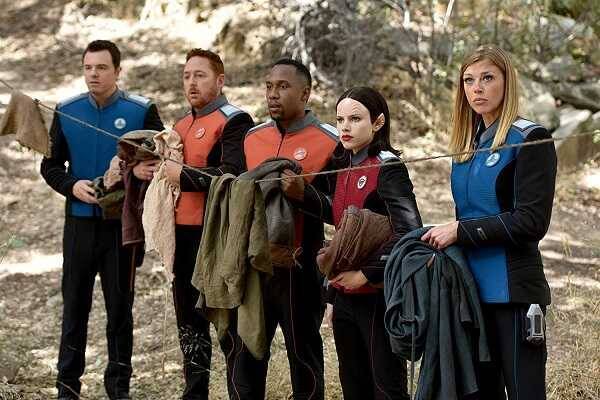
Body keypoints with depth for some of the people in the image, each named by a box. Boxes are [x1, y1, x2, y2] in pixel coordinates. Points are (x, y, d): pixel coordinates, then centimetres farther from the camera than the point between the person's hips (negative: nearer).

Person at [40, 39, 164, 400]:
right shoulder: (66, 112, 5)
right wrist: (71, 186, -10)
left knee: (120, 306, 7)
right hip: (80, 222, 2)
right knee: (75, 305, 6)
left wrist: (144, 171, -20)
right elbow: (50, 165, 10)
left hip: (123, 223, -2)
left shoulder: (142, 111, -3)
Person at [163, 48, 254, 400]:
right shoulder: (182, 125, 18)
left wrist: (183, 175, -18)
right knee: (188, 317, 14)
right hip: (183, 231, 9)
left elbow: (231, 176, -21)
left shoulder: (234, 121, -9)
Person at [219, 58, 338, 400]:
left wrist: (304, 195, -25)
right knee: (242, 352, 9)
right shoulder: (252, 137, 10)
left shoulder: (331, 142, -6)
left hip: (300, 265, -5)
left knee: (303, 353, 6)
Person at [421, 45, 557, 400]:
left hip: (513, 289, -7)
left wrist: (460, 231, -15)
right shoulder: (469, 142, 13)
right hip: (473, 286, 8)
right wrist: (444, 236, 4)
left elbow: (532, 221, -16)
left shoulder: (530, 140, -8)